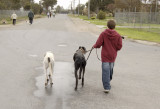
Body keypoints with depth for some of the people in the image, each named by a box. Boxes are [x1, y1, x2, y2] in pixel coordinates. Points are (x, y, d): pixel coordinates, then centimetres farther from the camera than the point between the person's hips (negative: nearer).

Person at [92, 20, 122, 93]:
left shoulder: (103, 34, -11)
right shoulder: (118, 35, -5)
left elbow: (98, 44, -13)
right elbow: (119, 47, -4)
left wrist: (94, 46, 9)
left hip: (105, 56, -3)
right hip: (113, 56, 3)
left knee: (105, 71, -2)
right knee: (110, 69, 22)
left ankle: (106, 87, -4)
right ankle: (108, 81, 40)